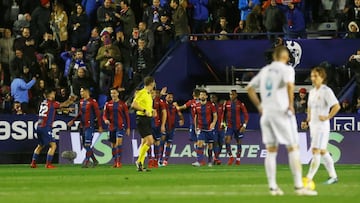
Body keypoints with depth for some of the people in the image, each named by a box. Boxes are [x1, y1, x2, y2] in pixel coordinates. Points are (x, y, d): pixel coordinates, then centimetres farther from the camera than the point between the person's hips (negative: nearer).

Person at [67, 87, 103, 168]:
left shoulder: (92, 102, -10)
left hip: (90, 125, -8)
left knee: (87, 145, -11)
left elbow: (98, 114, -9)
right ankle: (94, 161, 20)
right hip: (82, 126, 8)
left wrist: (100, 126, -11)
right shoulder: (81, 101, 13)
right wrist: (73, 121, 16)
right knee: (85, 145, 9)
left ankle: (86, 162, -5)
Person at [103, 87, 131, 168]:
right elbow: (104, 115, 9)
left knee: (119, 142, -20)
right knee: (113, 145, 7)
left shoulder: (122, 104, 1)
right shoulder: (108, 104, 7)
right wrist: (105, 120, -15)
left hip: (120, 126, -4)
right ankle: (115, 161, 18)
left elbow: (127, 116, 5)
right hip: (112, 126, 4)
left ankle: (119, 161, -20)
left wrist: (128, 128, 4)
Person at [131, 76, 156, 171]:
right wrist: (144, 110, -23)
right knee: (150, 141, -16)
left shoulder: (149, 94, 16)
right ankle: (139, 161, -10)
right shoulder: (142, 93, -12)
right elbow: (134, 104, -21)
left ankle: (140, 166, 13)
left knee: (144, 142, 10)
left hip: (147, 119, 10)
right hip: (142, 119, -10)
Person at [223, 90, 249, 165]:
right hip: (229, 126, 1)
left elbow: (246, 115, -6)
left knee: (239, 143, 5)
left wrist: (244, 125, -15)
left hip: (238, 126, -1)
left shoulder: (240, 104, -5)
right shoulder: (227, 104, 3)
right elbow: (224, 114, 14)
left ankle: (238, 159, 16)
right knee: (227, 140, -16)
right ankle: (231, 157, -4)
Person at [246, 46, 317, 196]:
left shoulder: (265, 70, 15)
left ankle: (272, 187, 8)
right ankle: (298, 186, -6)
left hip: (266, 114, 6)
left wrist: (259, 106, 18)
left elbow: (249, 88, 19)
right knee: (293, 148, -2)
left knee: (271, 150, 10)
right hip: (281, 113, -6)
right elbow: (289, 84, -25)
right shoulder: (286, 69, -5)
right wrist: (291, 104, -16)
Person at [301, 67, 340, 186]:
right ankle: (333, 176, 21)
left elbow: (337, 106, -18)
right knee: (322, 151, 13)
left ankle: (309, 178, -19)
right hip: (313, 125, 9)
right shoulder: (312, 92, 14)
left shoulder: (326, 91, -11)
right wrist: (307, 121, 15)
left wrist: (328, 117, -18)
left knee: (316, 151, -13)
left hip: (322, 125, -9)